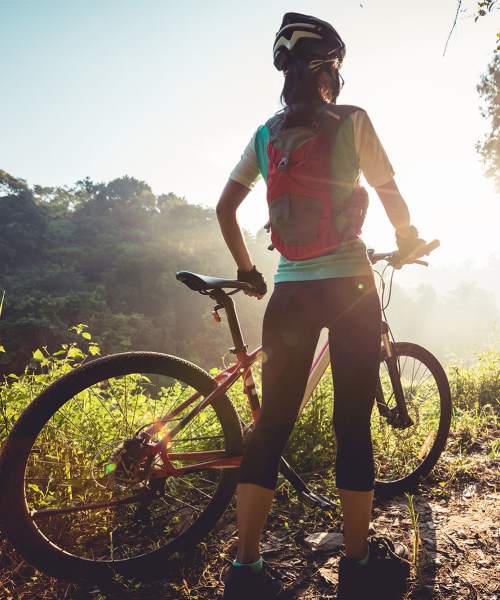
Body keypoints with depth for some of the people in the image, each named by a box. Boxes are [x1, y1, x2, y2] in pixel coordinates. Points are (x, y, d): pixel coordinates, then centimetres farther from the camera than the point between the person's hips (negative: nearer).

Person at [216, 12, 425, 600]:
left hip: (289, 291, 4)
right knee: (353, 423, 5)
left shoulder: (265, 134, 12)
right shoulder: (351, 121, 1)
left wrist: (247, 270, 20)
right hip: (349, 285, -3)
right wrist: (408, 241, 23)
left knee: (271, 424, 7)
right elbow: (391, 193, 5)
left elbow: (224, 207, 11)